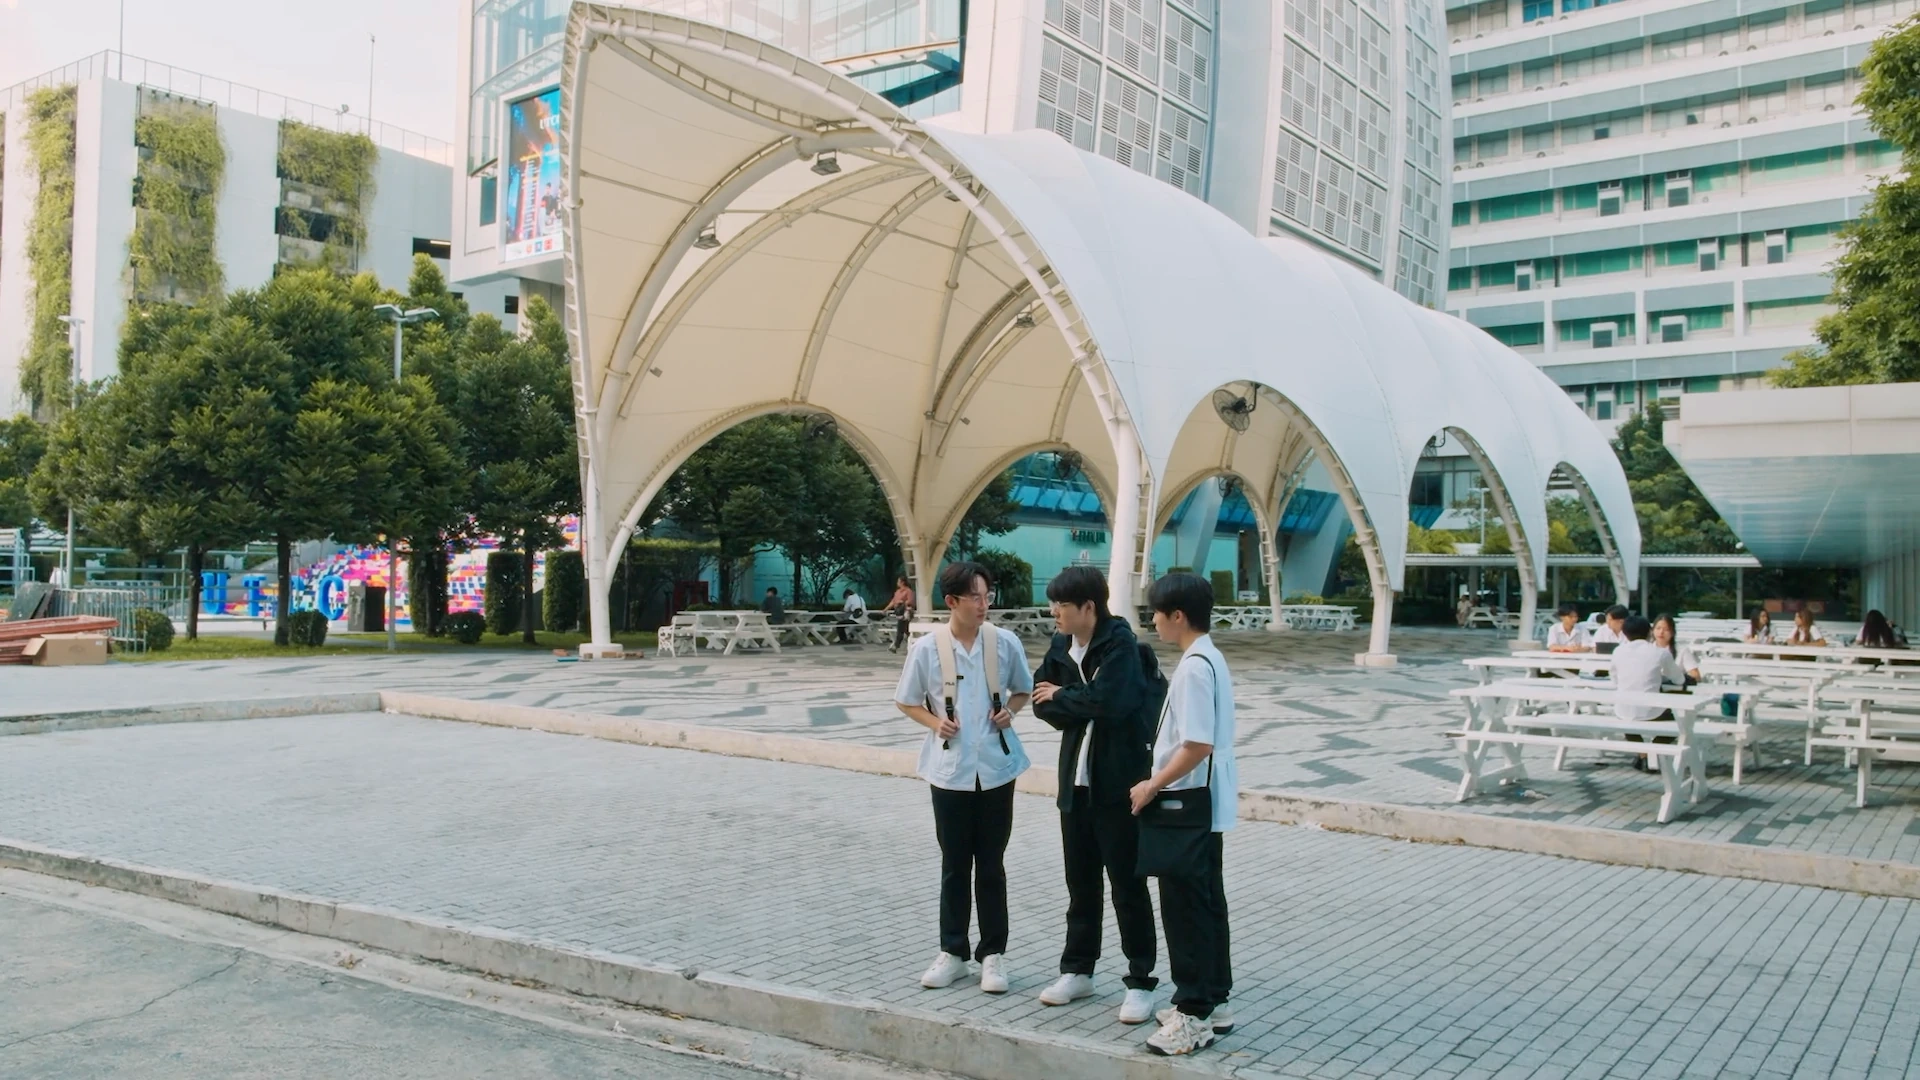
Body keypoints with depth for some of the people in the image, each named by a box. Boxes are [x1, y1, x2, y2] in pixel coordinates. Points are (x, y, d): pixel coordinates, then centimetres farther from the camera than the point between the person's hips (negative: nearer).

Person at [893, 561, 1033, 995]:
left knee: (991, 864, 9)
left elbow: (1023, 691, 12)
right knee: (954, 865, 10)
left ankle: (993, 953, 20)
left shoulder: (1005, 643, -4)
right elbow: (906, 702, 6)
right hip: (950, 770, 0)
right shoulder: (926, 648, -6)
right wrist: (935, 722, -11)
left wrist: (1010, 711, -8)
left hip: (996, 767, 0)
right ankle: (952, 951, 23)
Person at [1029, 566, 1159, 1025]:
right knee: (1080, 881, 16)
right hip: (1077, 780, 6)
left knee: (1127, 884, 2)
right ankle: (1077, 970, 29)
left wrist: (1061, 697, -12)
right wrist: (1082, 708, -13)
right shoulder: (1061, 645, 6)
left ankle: (1140, 982, 12)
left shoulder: (1120, 642, -15)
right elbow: (1041, 699, 2)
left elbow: (1107, 700, -27)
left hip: (1118, 782, -6)